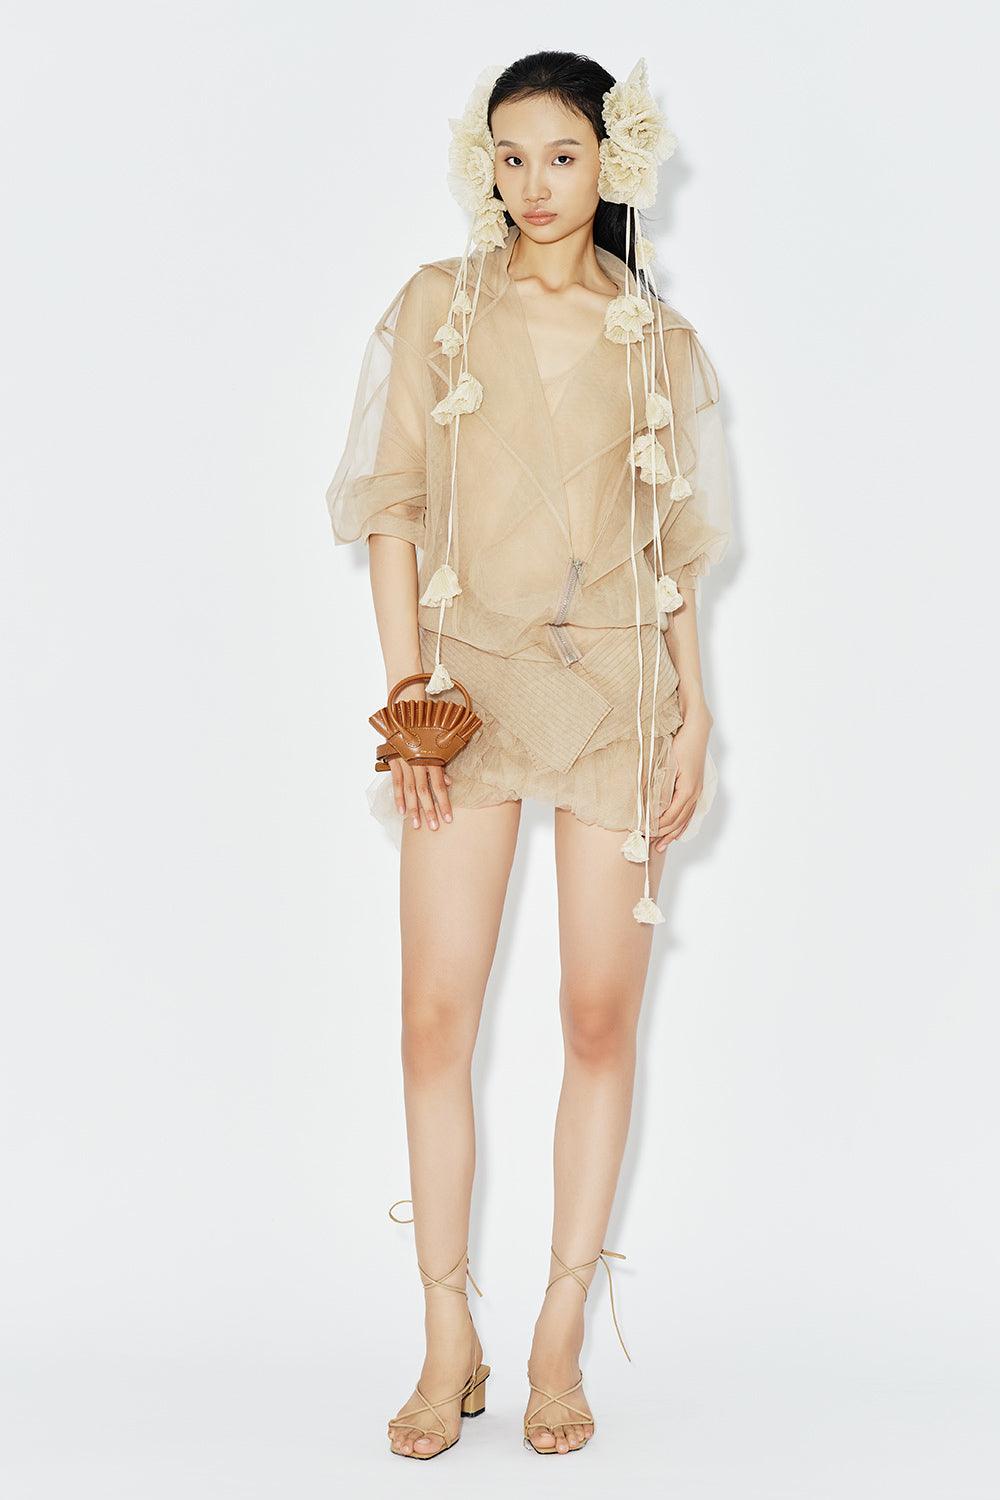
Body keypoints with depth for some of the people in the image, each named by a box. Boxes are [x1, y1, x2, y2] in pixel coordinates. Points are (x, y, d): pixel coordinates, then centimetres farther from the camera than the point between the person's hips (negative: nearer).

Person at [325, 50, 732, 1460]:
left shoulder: (659, 340, 9)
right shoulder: (436, 307, 6)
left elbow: (679, 546, 10)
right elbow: (388, 501, 2)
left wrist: (695, 710, 2)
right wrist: (406, 684, -7)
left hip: (616, 688, 1)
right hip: (467, 673, 0)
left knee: (602, 1017, 1)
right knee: (438, 1016, -4)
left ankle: (560, 1339, 12)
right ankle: (450, 1343, 8)